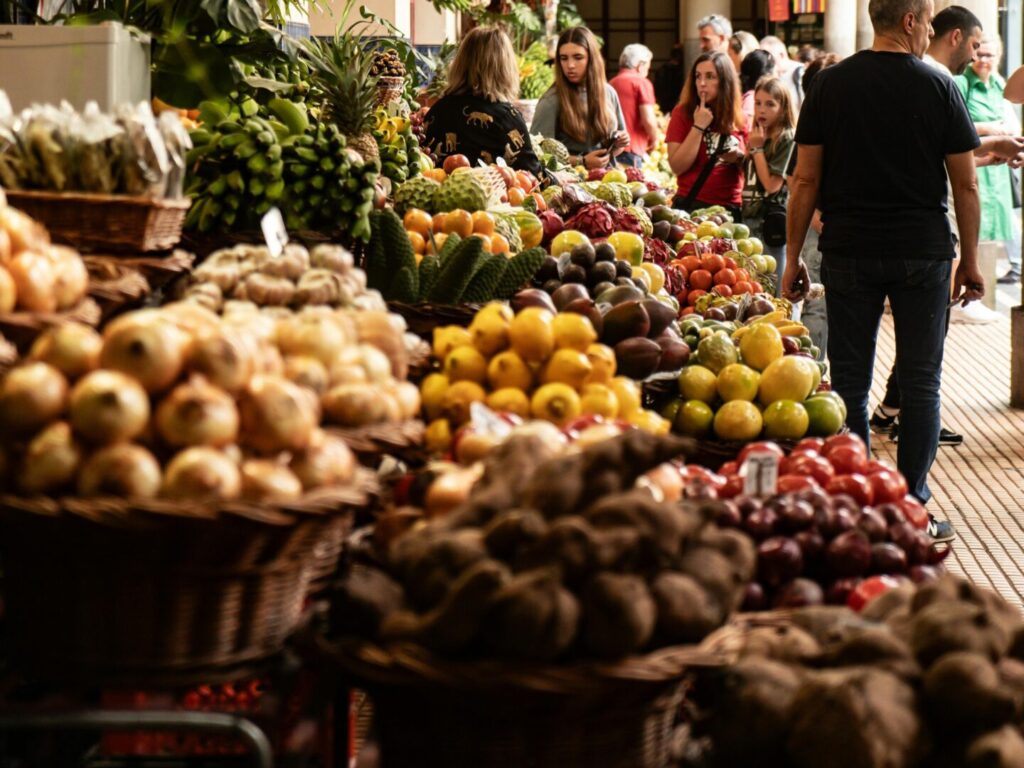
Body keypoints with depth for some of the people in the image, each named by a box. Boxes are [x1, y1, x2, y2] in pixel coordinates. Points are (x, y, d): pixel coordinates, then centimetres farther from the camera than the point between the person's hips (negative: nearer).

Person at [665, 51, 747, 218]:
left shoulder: (739, 119, 5)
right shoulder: (683, 113, -3)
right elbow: (677, 167, -11)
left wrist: (740, 158, -8)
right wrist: (698, 127, -15)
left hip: (731, 208, 3)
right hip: (691, 206, -2)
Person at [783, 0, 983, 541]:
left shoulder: (830, 85, 1)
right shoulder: (938, 88, -3)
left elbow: (806, 179, 0)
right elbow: (966, 185, -1)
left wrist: (794, 256, 7)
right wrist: (970, 262, 8)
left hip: (849, 252, 1)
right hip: (923, 253, -1)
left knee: (850, 381, 8)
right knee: (920, 382, 6)